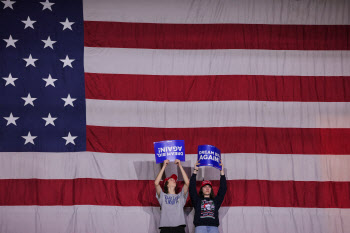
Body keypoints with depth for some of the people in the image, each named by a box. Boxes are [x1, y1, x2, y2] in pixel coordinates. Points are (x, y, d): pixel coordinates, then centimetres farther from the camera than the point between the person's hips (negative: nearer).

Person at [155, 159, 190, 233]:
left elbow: (187, 182, 7)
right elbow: (156, 183, 0)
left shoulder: (181, 196, 19)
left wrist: (180, 166, 7)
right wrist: (164, 166, 2)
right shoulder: (163, 196, 15)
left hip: (179, 227, 1)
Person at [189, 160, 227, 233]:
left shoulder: (215, 200, 23)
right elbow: (192, 188, 9)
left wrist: (222, 171, 12)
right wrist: (195, 171, 5)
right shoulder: (197, 200, 20)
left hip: (213, 227, 2)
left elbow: (223, 188, 17)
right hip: (200, 226, -1)